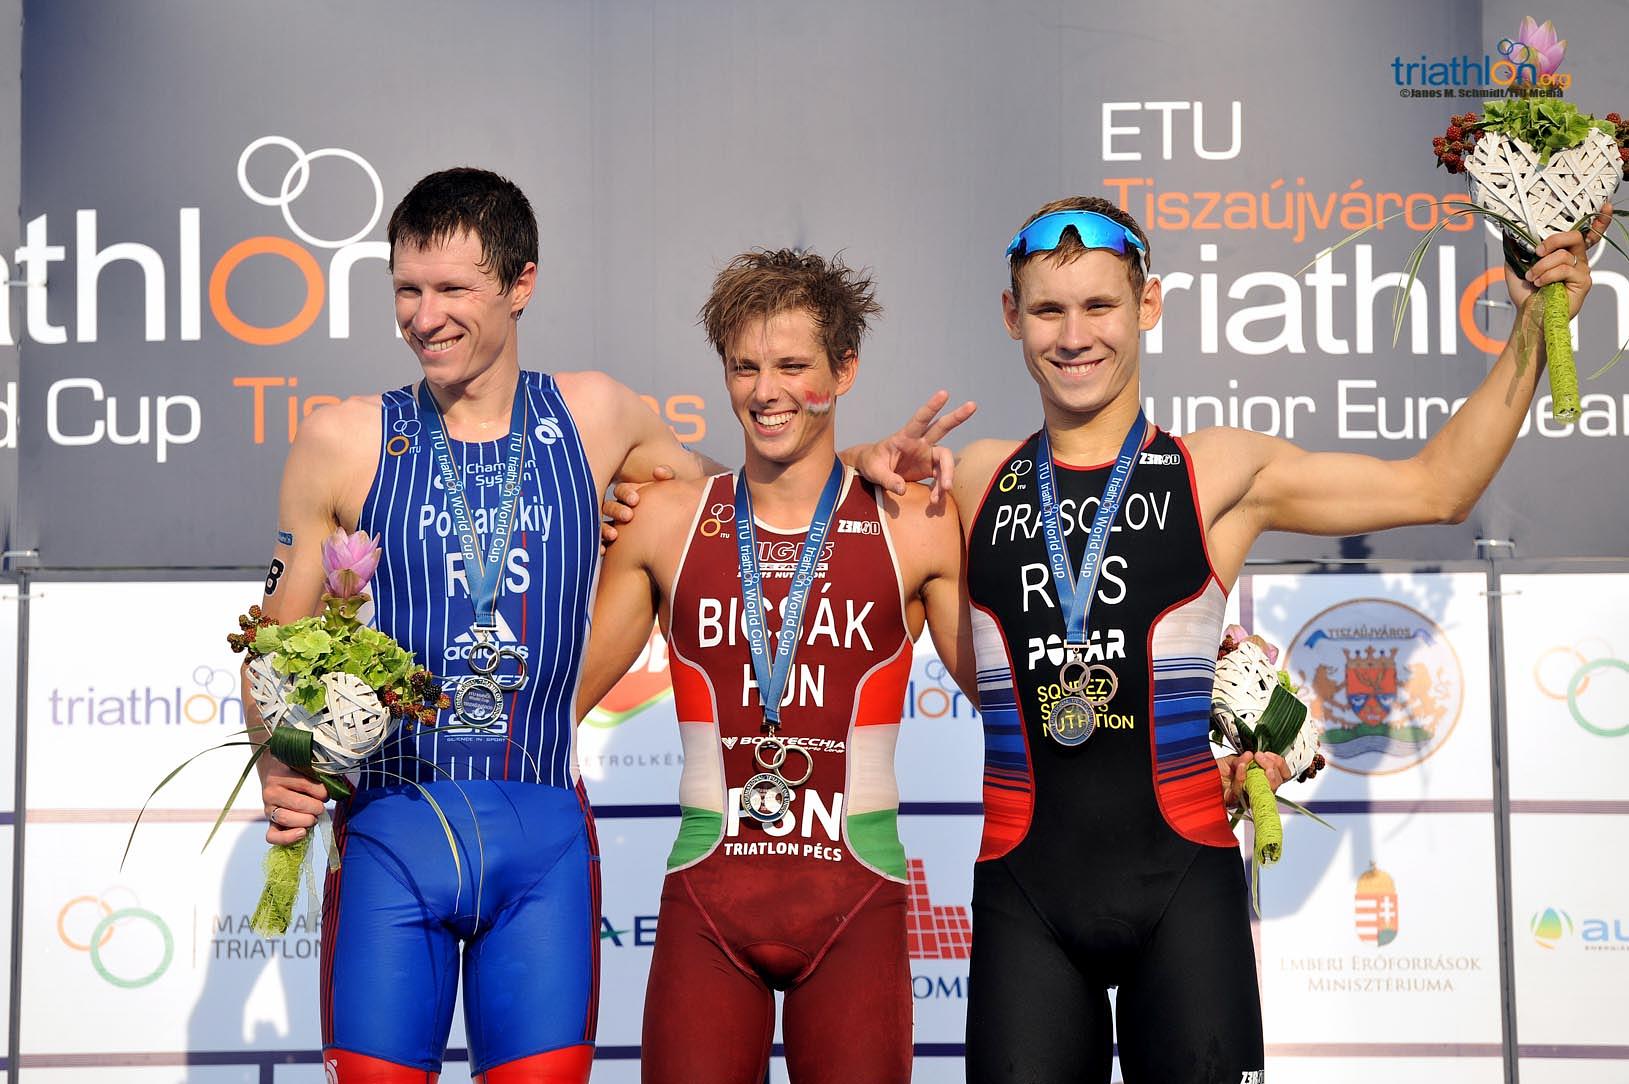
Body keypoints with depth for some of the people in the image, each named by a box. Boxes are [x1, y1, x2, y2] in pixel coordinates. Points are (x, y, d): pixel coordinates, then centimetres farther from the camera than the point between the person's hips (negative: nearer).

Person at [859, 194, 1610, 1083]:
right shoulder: (974, 481, 9)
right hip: (1023, 891, 1)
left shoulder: (1221, 473, 4)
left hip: (1181, 884, -1)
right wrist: (889, 473, 6)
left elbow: (1438, 484, 12)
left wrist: (1534, 326, 10)